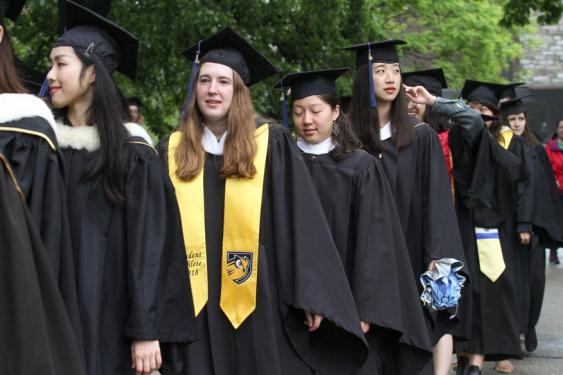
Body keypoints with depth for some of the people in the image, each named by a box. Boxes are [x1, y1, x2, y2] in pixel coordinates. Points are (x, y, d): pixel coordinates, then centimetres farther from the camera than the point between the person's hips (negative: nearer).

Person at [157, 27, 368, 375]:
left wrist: (311, 294, -8)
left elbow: (303, 222, -2)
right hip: (195, 307, 2)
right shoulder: (172, 152, 8)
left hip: (260, 303, -2)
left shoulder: (273, 145, 1)